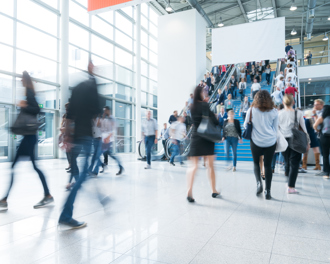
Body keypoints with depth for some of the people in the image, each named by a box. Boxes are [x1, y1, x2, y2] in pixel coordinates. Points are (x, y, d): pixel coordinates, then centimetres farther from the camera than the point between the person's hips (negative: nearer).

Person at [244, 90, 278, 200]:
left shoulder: (252, 110, -3)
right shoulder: (273, 111, 2)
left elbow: (246, 125, 8)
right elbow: (275, 128, 9)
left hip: (256, 141, -1)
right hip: (271, 142, 1)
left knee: (256, 162, 18)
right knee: (268, 165, 7)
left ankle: (259, 182, -2)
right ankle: (267, 191, 8)